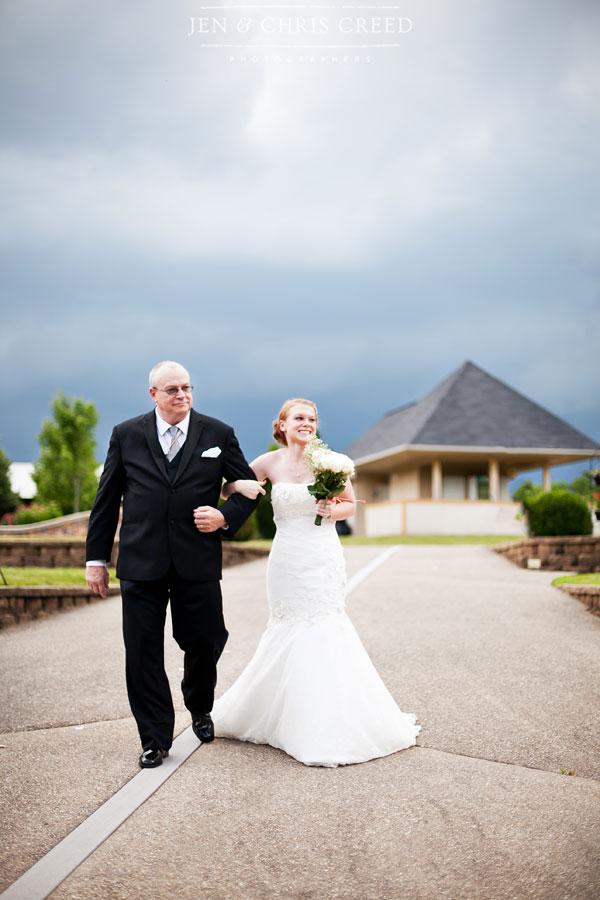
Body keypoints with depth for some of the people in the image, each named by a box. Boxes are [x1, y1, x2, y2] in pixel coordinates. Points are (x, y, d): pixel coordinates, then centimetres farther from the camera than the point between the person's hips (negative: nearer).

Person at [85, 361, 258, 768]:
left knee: (204, 644, 9)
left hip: (198, 564, 0)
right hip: (141, 563, 0)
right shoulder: (126, 435, 6)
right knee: (143, 654, 4)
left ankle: (201, 710, 40)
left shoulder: (218, 434, 4)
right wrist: (97, 557, 7)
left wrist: (226, 516, -7)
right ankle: (155, 739, 20)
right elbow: (107, 500, 8)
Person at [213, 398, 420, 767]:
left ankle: (325, 726, 14)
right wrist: (241, 485, -13)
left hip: (323, 557, -1)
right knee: (291, 631, 7)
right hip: (288, 557, 1)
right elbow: (226, 489, 9)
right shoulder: (270, 462, 1)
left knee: (320, 632, -1)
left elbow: (351, 503, 9)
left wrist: (334, 510, -12)